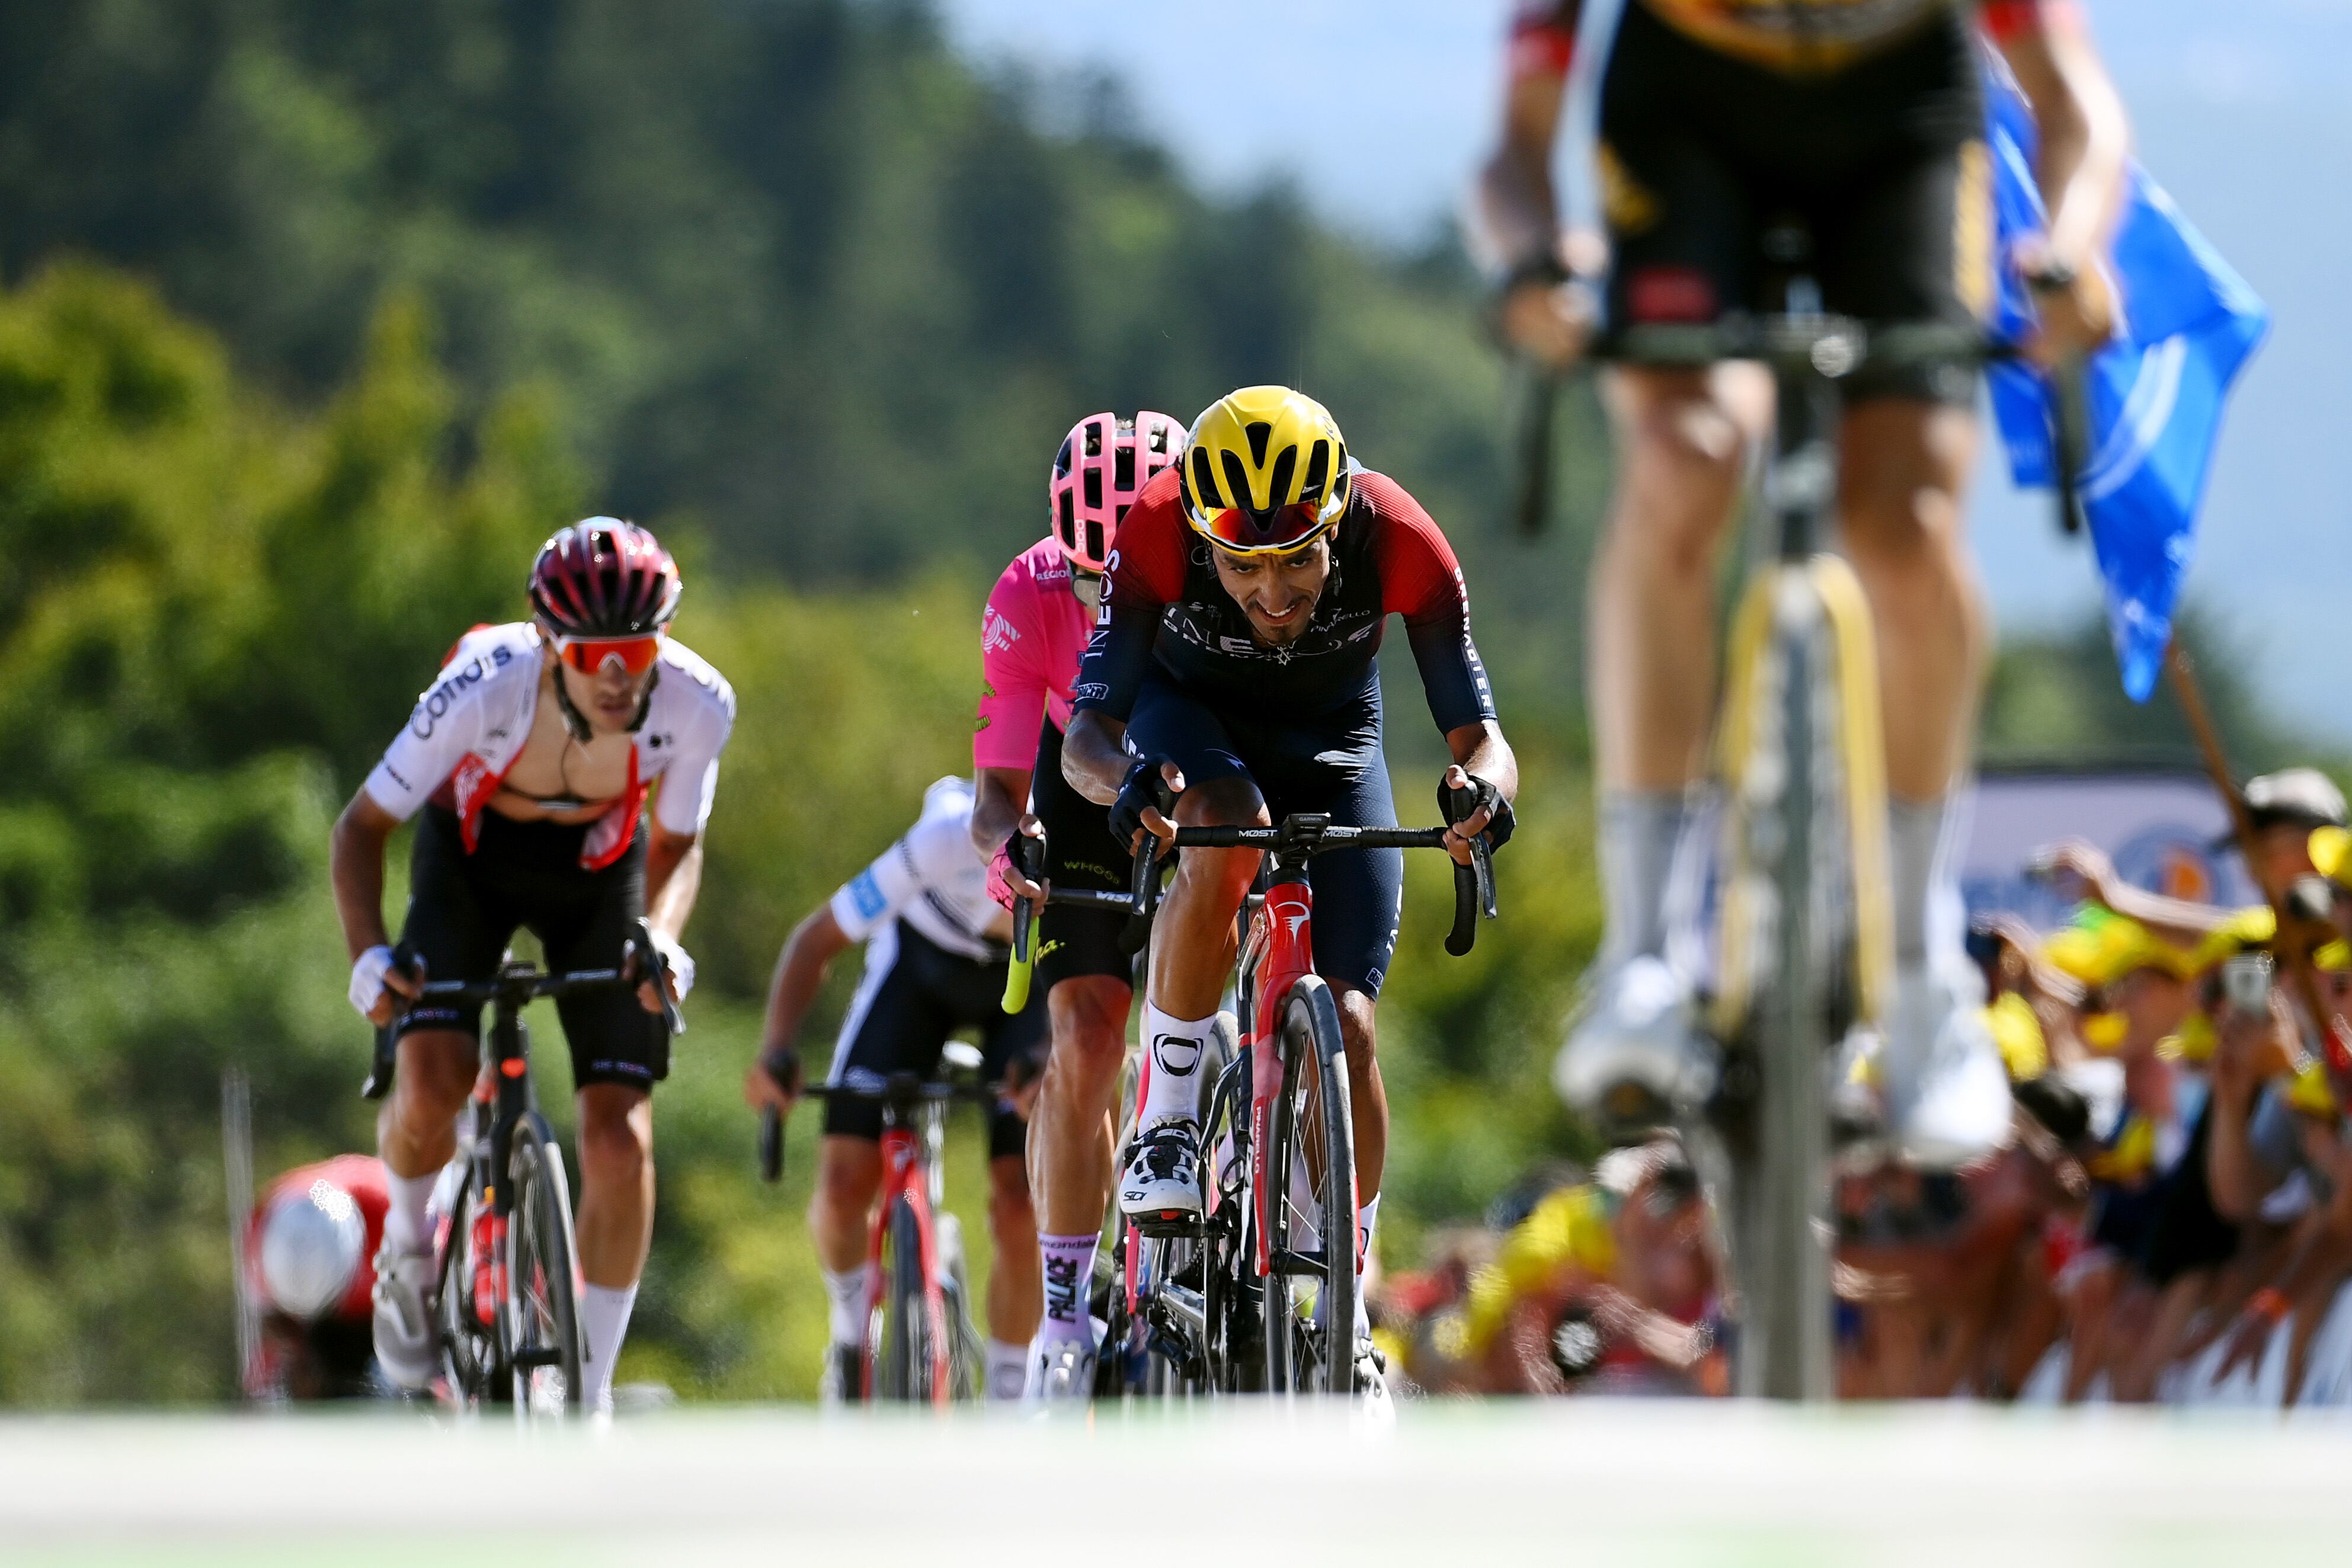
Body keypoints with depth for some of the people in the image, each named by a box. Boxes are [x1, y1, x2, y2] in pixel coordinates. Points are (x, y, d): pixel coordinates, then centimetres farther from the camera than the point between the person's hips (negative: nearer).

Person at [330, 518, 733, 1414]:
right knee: (432, 1082, -25)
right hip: (473, 855, -1)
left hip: (599, 870, 1)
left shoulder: (696, 705, -29)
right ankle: (408, 1247, 9)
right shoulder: (486, 687, -35)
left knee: (620, 1140, -12)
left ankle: (593, 1394, 3)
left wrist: (661, 938, -30)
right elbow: (363, 828, -21)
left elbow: (678, 845, -10)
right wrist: (368, 955, -36)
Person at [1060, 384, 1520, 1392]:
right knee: (1225, 839, -37)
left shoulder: (1399, 541, -32)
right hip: (1190, 720, -1)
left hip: (1331, 741, 1)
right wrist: (1126, 778, -56)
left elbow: (1480, 736, -28)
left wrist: (1481, 785, -52)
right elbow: (1085, 733, -33)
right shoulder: (1159, 532, -34)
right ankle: (1165, 1118, -19)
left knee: (1345, 1024, -12)